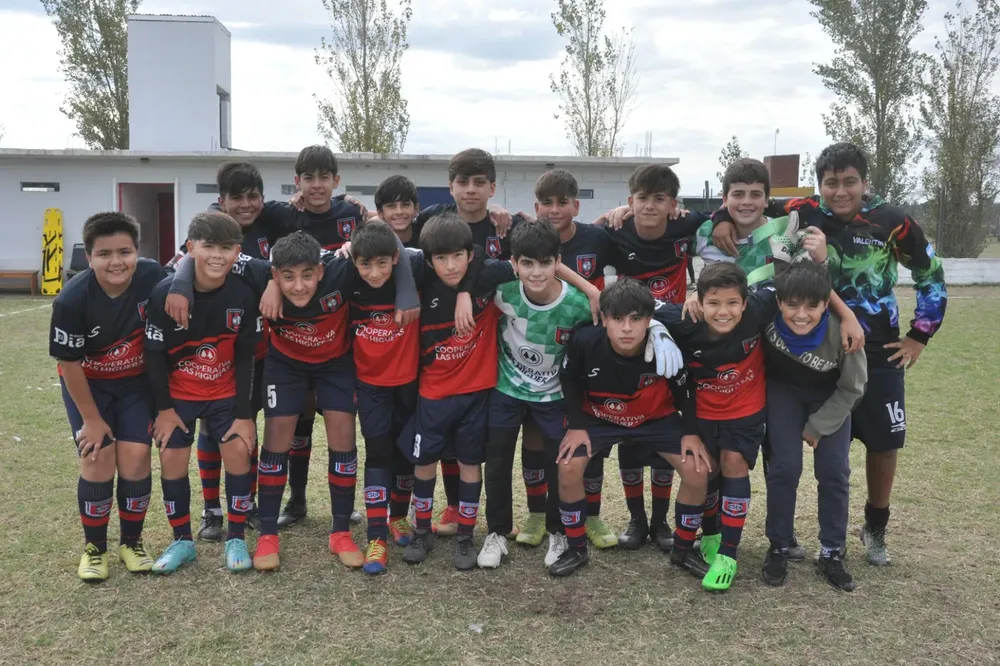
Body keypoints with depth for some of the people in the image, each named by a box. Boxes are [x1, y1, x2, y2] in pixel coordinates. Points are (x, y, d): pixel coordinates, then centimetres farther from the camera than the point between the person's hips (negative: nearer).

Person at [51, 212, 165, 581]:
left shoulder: (152, 277, -25)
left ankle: (132, 542, 16)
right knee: (98, 459, -9)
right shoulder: (72, 299, -28)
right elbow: (69, 363, -17)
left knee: (135, 457, -6)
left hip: (137, 381, 2)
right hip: (87, 383, -1)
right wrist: (91, 418, -10)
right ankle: (94, 547, 13)